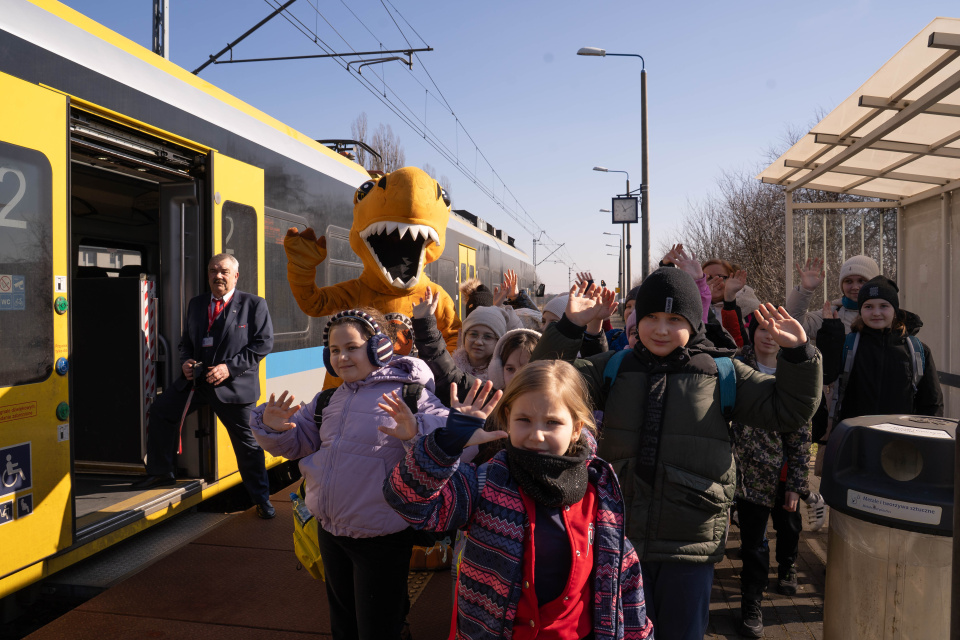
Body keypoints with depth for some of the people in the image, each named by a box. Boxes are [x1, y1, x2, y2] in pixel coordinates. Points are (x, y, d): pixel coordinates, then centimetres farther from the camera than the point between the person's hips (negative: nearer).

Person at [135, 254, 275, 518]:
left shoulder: (254, 305, -5)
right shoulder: (196, 304, 13)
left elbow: (264, 343, -11)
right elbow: (186, 341, 21)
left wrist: (230, 367, -18)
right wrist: (185, 361, -1)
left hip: (234, 385, -5)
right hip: (196, 378, 6)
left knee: (246, 442, 1)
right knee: (161, 410, 3)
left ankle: (261, 498, 17)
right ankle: (162, 472, 22)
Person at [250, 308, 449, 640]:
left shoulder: (409, 395, -18)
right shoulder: (329, 400, 6)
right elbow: (296, 439, 12)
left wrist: (416, 429, -50)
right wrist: (271, 426, -10)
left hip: (381, 540, -7)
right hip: (330, 533, 7)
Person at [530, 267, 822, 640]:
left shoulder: (722, 373, 1)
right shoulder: (614, 369, 3)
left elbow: (788, 410, 5)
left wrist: (797, 352, -10)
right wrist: (569, 326, -15)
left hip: (691, 547, -1)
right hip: (621, 540, 1)